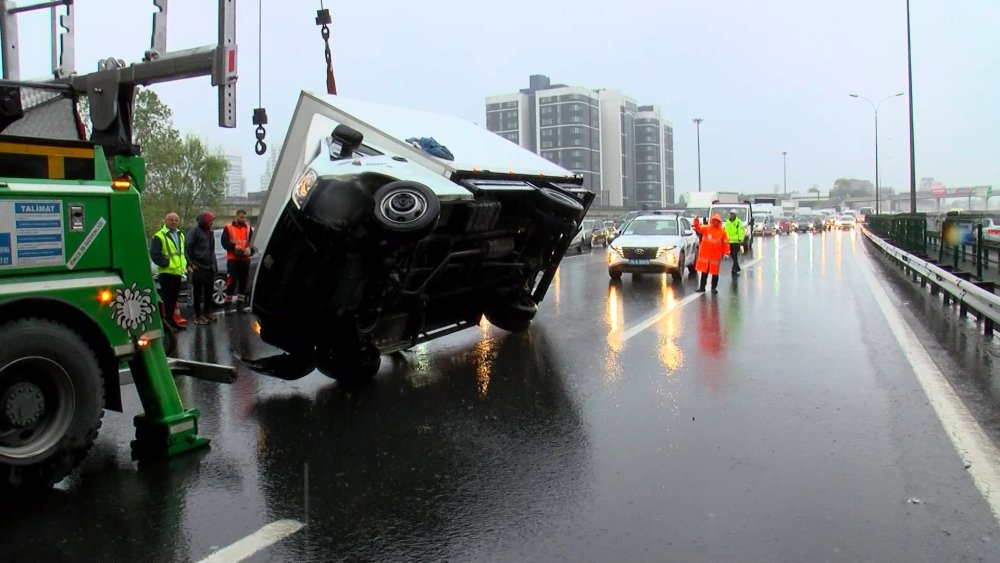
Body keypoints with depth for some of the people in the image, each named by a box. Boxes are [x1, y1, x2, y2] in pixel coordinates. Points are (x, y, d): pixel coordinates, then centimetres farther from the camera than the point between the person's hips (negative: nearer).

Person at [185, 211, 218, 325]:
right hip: (198, 268, -8)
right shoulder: (195, 230, -9)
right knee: (198, 292, -2)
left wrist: (214, 264, 17)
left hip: (209, 267, 8)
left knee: (209, 291, 13)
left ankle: (207, 312, 24)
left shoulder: (209, 232, 16)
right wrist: (192, 263, -14)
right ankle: (198, 315, 3)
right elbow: (187, 247, -13)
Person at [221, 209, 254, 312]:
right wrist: (234, 246, -20)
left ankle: (240, 303, 17)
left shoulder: (248, 228, 12)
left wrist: (250, 249, -17)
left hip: (245, 259, 4)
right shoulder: (228, 228, 3)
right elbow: (224, 242, -4)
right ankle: (228, 304, -2)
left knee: (244, 281, 8)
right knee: (232, 281, -9)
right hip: (233, 259, -4)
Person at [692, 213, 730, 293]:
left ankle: (714, 288, 15)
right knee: (704, 271, 8)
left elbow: (725, 243, -1)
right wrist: (696, 222, -30)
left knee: (715, 272, 5)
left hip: (716, 255, -1)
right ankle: (702, 287, 15)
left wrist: (726, 253, -7)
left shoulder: (722, 231, -1)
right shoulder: (706, 228, 3)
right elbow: (699, 229, -11)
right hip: (705, 254, 1)